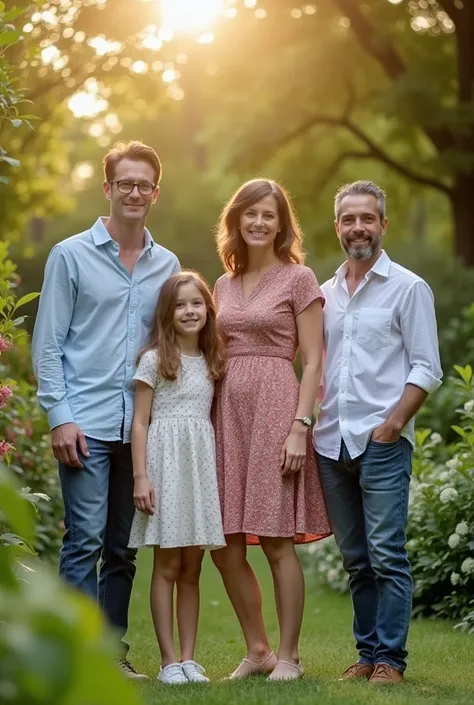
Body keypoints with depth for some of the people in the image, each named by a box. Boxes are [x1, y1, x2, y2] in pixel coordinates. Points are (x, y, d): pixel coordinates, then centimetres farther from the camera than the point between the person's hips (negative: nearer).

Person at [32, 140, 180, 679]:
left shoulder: (166, 265, 13)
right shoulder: (71, 256, 2)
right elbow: (47, 345, 0)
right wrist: (59, 417, -9)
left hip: (143, 427, 4)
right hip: (86, 426, -4)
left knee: (123, 548, 7)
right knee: (85, 539, -8)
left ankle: (113, 650, 14)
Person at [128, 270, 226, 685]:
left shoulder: (212, 363, 13)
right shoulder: (154, 360, 0)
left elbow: (215, 420, 15)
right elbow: (140, 422, -4)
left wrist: (220, 472, 6)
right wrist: (140, 476, -12)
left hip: (203, 464, 4)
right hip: (166, 462, -4)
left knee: (192, 569, 6)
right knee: (167, 566, -2)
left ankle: (189, 658, 8)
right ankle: (169, 660, 0)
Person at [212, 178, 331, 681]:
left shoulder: (299, 279, 0)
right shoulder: (224, 285, 16)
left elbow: (313, 361, -4)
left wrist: (300, 426, -13)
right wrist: (208, 423, 10)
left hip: (275, 408, -6)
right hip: (228, 413, 6)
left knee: (277, 542, -5)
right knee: (225, 548, 4)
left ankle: (288, 655, 6)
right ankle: (256, 650, 18)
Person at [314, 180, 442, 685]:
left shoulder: (408, 288, 1)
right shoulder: (326, 293, 16)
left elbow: (426, 368, -4)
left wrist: (394, 421, -14)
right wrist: (308, 424, 8)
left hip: (382, 442, -5)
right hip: (331, 443, 5)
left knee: (387, 556, -8)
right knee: (355, 560, 9)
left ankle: (390, 658, -3)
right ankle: (367, 653, 15)